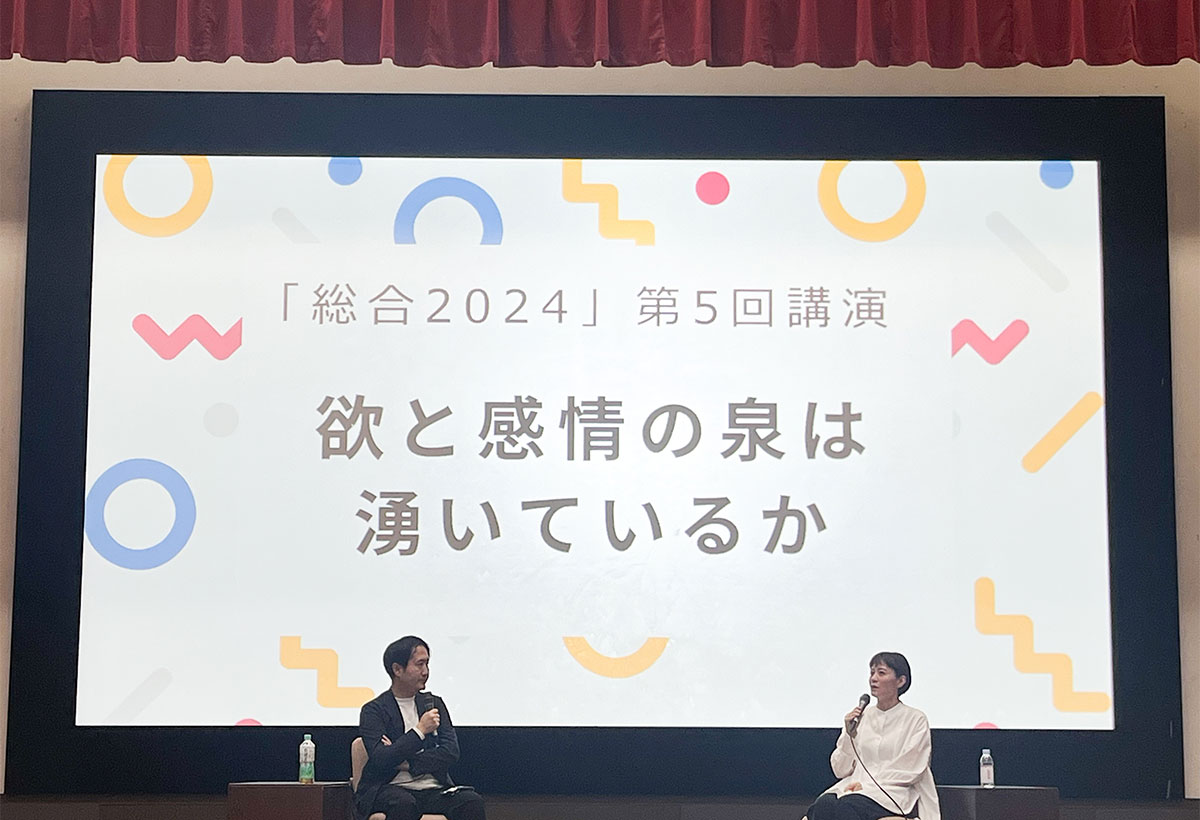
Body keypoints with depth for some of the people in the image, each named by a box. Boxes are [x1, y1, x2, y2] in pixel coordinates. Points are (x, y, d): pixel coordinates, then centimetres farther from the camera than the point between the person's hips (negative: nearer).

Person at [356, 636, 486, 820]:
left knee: (472, 801, -25)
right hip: (390, 788, -4)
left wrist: (408, 763, -9)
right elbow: (380, 760, -15)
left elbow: (451, 753, 3)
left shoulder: (434, 704, 15)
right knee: (404, 803, -38)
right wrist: (420, 730, -14)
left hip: (433, 788, 4)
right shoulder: (373, 710, 0)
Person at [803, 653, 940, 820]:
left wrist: (867, 784, -11)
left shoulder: (915, 719, 5)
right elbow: (840, 770, 13)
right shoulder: (860, 716, 16)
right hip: (856, 785, 4)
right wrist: (849, 735, -4)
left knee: (847, 805, -35)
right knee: (823, 805, -31)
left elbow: (910, 771, -2)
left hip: (894, 792, -4)